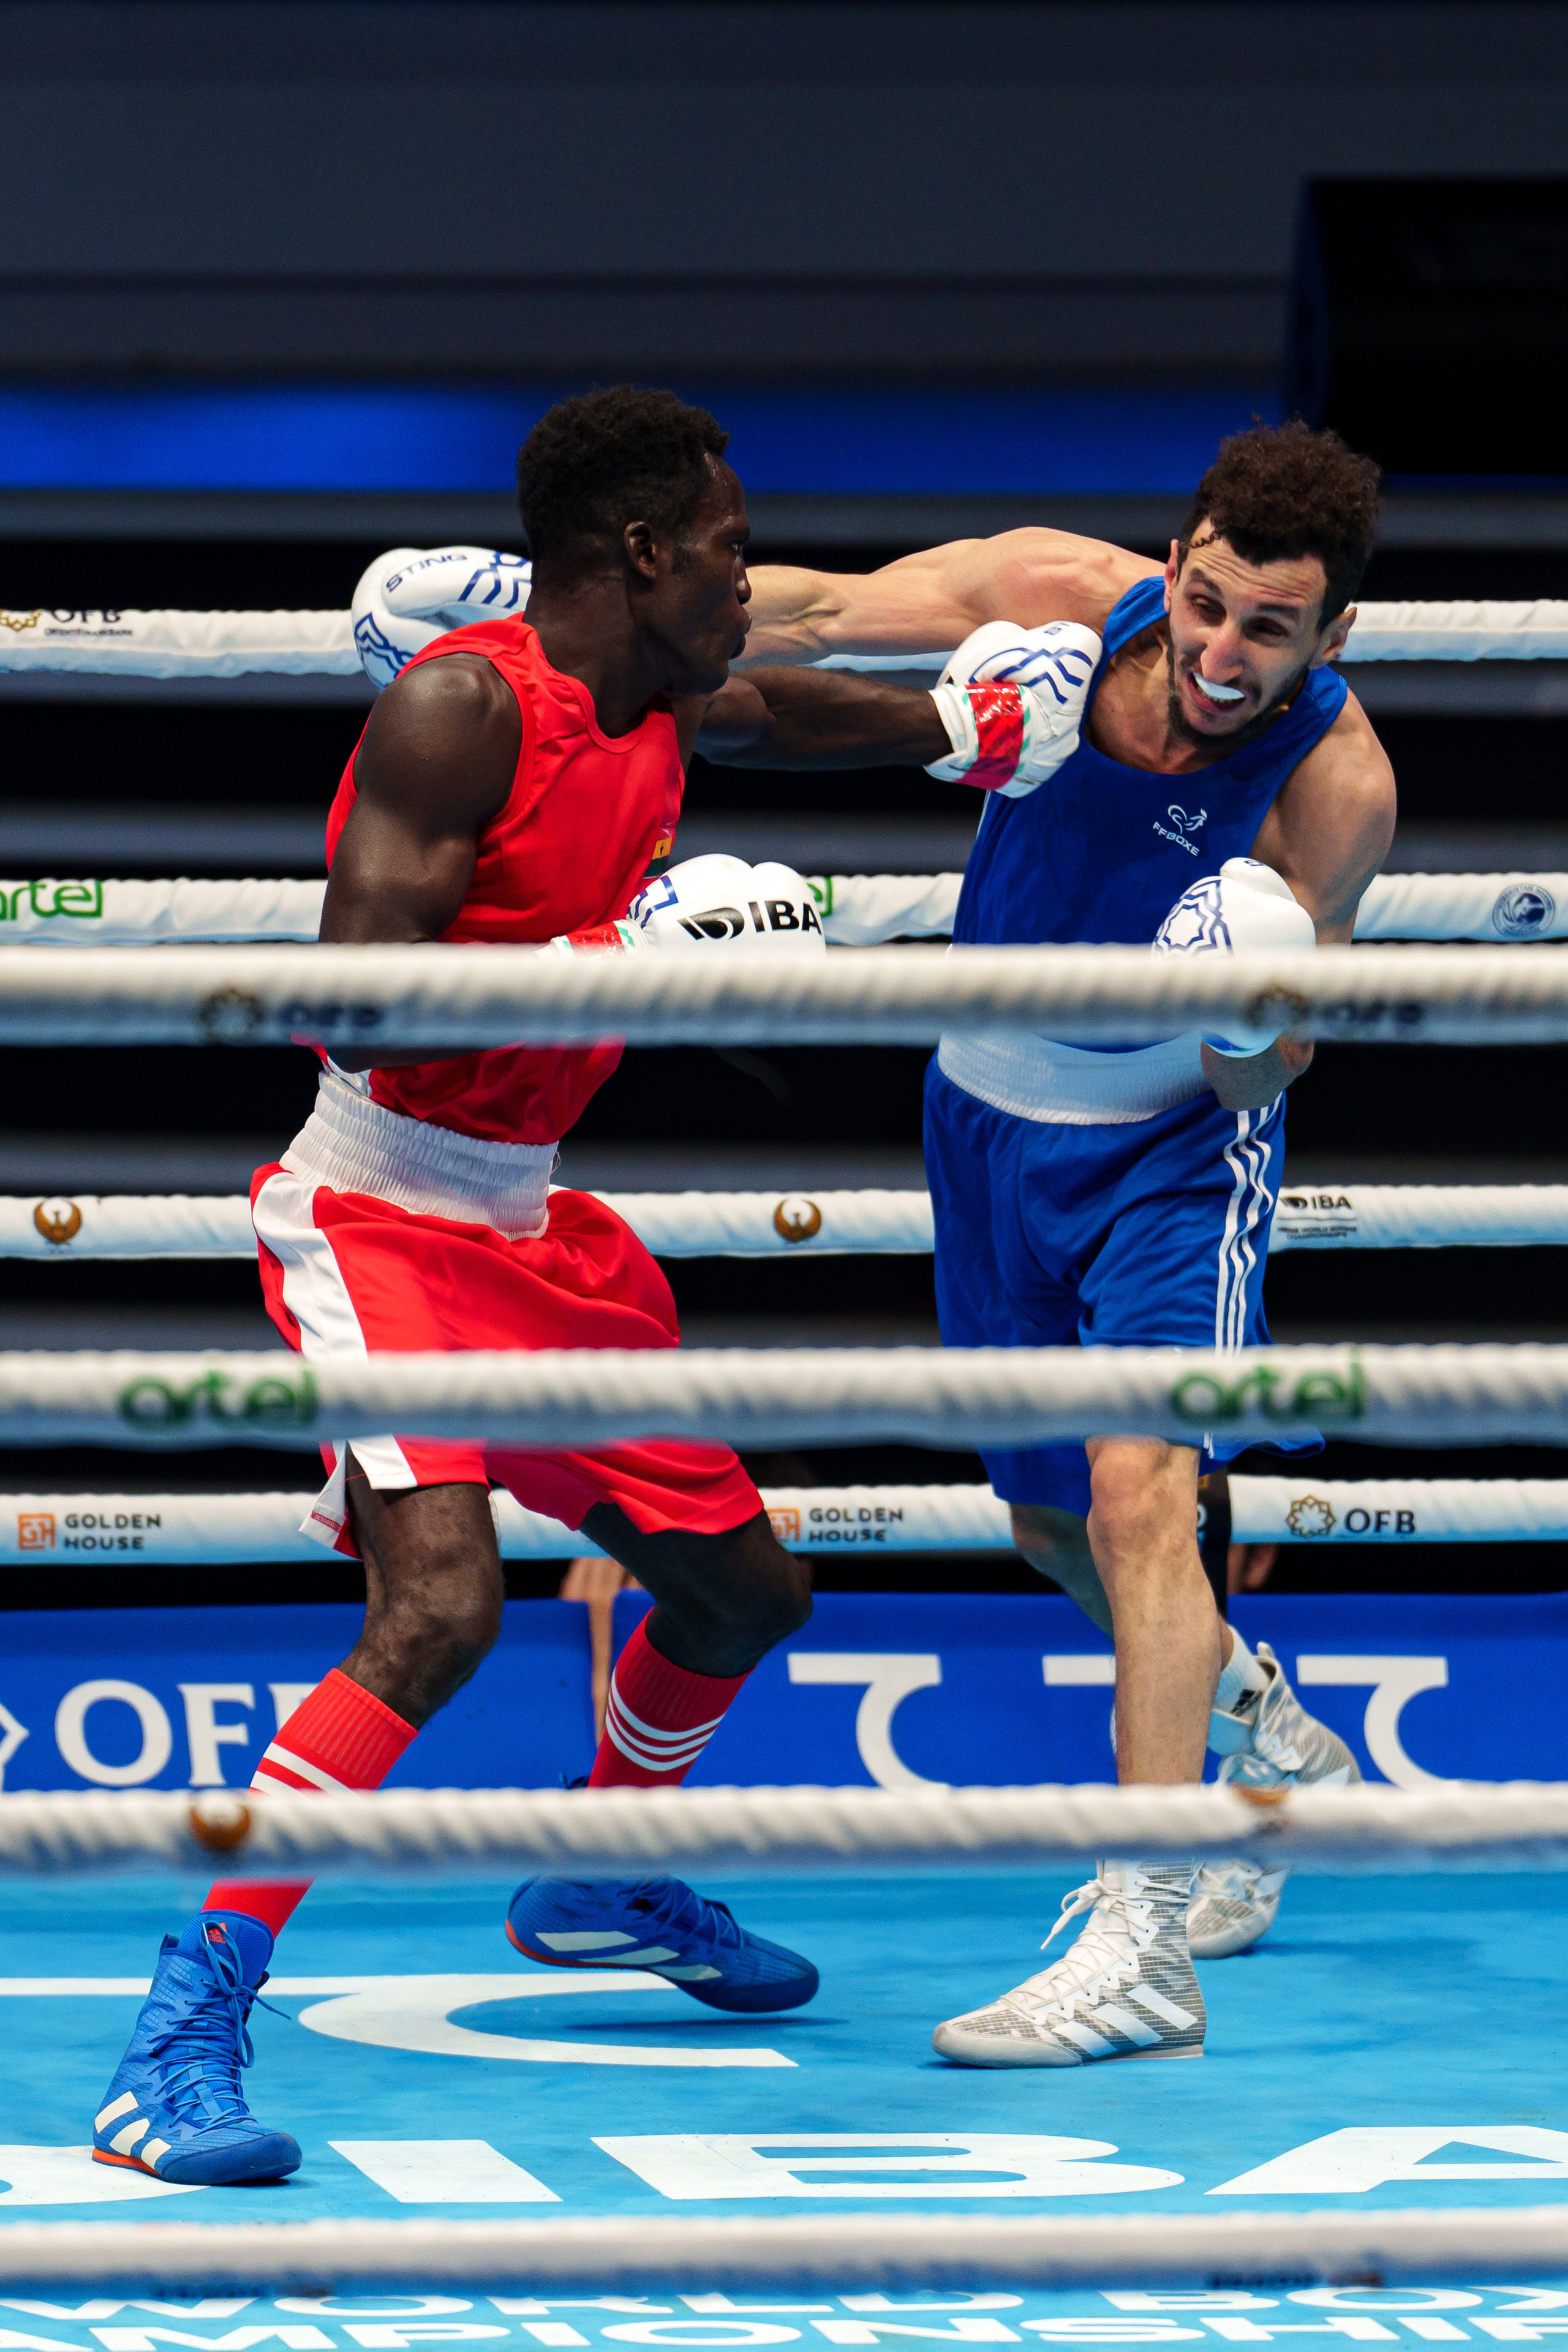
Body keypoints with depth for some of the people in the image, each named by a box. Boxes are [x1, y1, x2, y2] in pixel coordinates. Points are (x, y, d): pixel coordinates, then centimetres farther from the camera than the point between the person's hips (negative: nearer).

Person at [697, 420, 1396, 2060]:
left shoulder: (1337, 784, -26)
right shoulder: (1061, 600, -20)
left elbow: (1261, 1083, -21)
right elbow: (808, 617, -16)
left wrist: (1249, 1032, -43)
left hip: (1176, 1145, -4)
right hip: (991, 1120, 5)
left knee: (1137, 1492, -23)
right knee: (1052, 1522, 17)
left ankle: (1145, 1953, -23)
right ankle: (1261, 1742, 46)